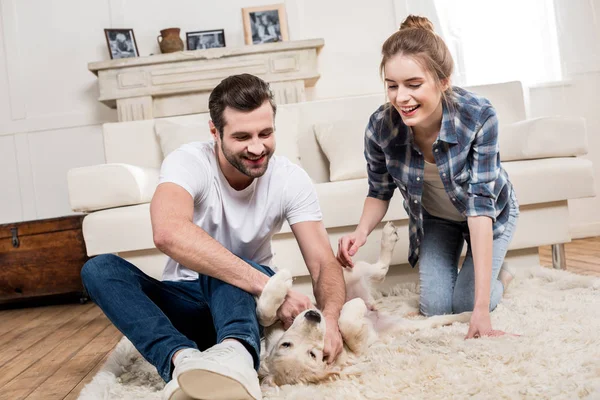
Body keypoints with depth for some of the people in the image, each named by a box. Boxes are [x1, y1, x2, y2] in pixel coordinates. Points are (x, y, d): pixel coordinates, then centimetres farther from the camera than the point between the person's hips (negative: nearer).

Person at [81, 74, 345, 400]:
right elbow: (168, 233, -42)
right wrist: (267, 285, -48)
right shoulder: (188, 162, -21)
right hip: (187, 301, 0)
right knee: (98, 268, -26)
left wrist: (329, 317, -40)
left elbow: (324, 264, -16)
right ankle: (183, 358, -47)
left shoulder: (290, 179, -13)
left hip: (247, 301, 0)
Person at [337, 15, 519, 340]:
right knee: (434, 307, -5)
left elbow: (480, 204, -38)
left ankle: (500, 277, 25)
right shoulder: (380, 127, -30)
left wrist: (481, 308, -42)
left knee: (465, 303, -8)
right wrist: (361, 232, -34)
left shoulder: (479, 116, -37)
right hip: (433, 219, 2)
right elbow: (379, 192, -11)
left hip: (490, 214, -2)